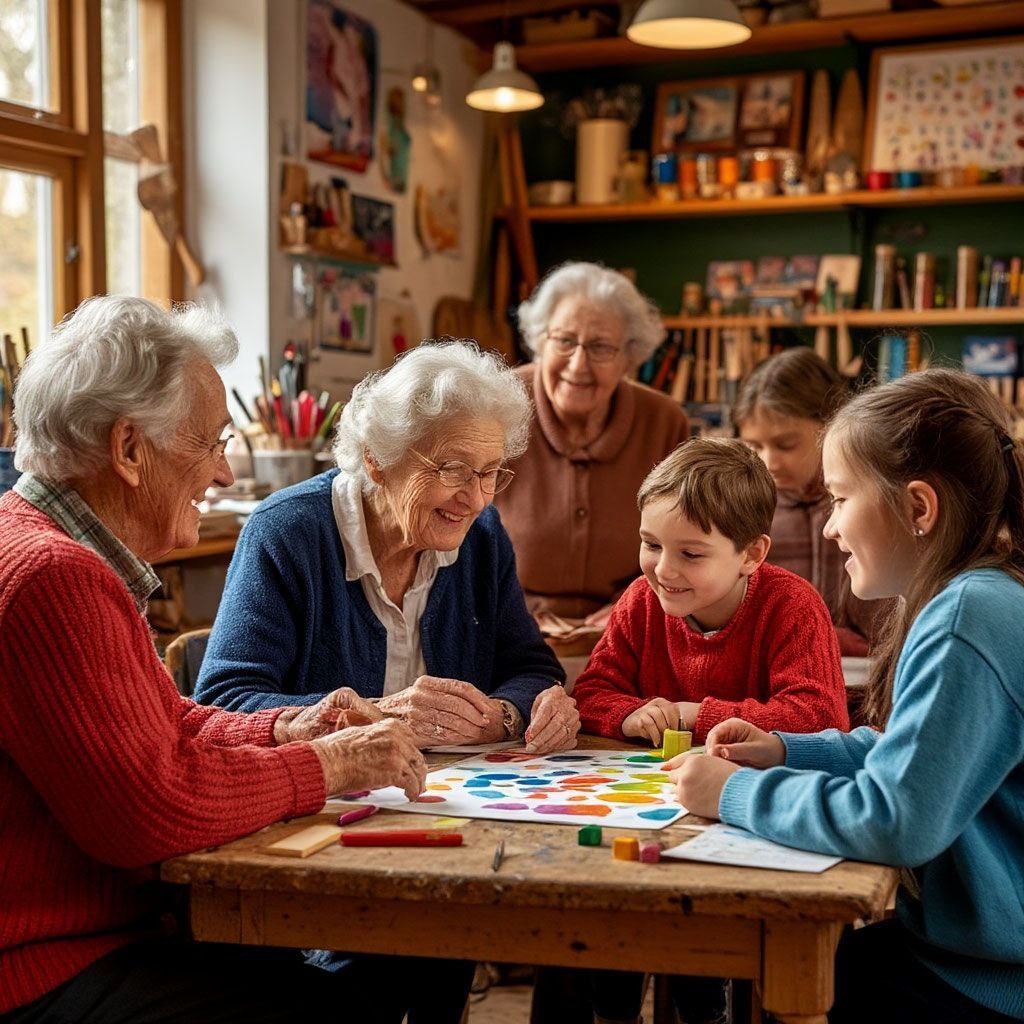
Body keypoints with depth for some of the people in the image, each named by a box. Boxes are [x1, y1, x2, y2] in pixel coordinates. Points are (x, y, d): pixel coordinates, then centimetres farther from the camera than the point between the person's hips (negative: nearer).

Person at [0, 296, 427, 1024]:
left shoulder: (77, 559, 14)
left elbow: (165, 727, 20)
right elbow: (149, 810, -27)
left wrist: (286, 730, 2)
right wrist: (326, 765, -14)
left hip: (114, 930, 10)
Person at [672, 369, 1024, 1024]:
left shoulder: (969, 618, -26)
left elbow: (891, 822, -30)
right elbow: (906, 756, 18)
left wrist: (737, 793, -17)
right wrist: (786, 752, 6)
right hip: (955, 944, 9)